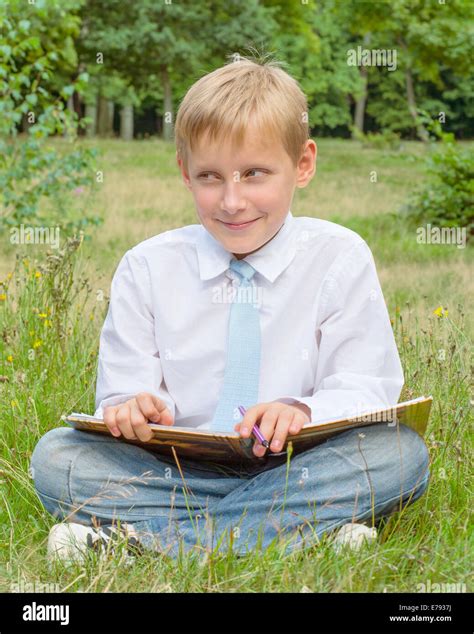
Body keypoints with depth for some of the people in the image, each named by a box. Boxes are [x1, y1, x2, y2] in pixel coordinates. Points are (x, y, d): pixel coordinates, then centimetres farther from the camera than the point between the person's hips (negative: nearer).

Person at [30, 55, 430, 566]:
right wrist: (131, 409, -23)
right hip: (175, 472, 0)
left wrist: (303, 412, -28)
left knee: (401, 453, -30)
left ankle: (135, 536, -28)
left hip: (290, 466, 0)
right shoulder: (147, 269, 6)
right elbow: (123, 389, 3)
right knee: (55, 456, -23)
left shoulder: (339, 259, 2)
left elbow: (366, 390, -4)